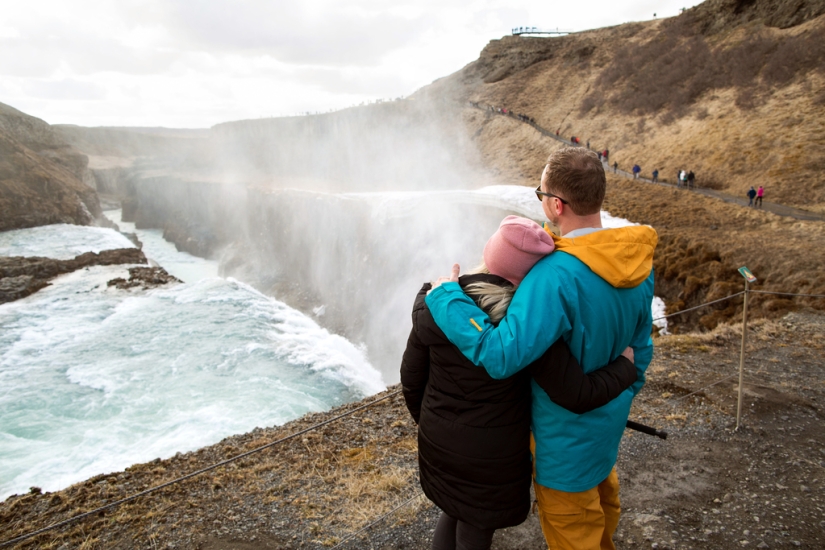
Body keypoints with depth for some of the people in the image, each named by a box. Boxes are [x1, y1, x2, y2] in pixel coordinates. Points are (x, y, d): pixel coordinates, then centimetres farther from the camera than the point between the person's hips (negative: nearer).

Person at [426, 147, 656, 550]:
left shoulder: (556, 277, -37)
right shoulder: (637, 261, -9)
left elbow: (501, 355, -41)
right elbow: (640, 345, 4)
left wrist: (446, 297, -29)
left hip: (568, 434, -8)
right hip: (608, 420, 8)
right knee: (601, 498, 34)